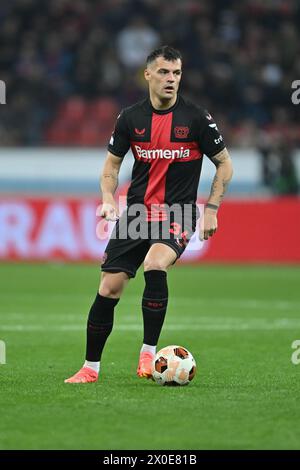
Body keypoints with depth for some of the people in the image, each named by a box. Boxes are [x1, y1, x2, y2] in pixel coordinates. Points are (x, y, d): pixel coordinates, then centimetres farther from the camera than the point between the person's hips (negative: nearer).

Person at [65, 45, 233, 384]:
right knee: (109, 288, -3)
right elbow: (112, 163, 14)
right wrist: (108, 199, -3)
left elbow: (224, 164, 3)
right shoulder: (131, 118, 2)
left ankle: (149, 353, -17)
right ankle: (90, 367, 12)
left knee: (155, 265, -32)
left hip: (178, 213, -3)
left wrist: (211, 209, -4)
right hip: (136, 212, 3)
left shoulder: (195, 118, -6)